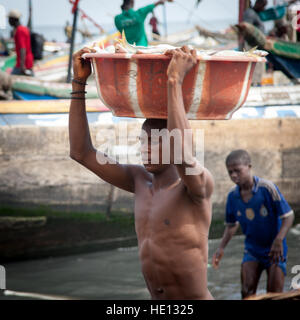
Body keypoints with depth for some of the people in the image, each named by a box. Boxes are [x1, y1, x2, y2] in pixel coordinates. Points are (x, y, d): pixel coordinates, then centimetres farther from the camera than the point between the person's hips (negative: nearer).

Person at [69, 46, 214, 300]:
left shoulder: (198, 184, -12)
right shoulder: (140, 181, 6)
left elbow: (182, 156, -35)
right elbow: (81, 152, 5)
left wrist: (175, 81, -35)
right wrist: (79, 82, 0)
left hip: (195, 298, -6)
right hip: (157, 303, 6)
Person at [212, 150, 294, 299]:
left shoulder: (267, 188, -20)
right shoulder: (233, 196, -5)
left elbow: (288, 216, -17)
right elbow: (231, 225, 11)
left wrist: (278, 240, -30)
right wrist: (221, 248, -1)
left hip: (274, 250, -4)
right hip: (252, 250, 4)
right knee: (247, 292, -5)